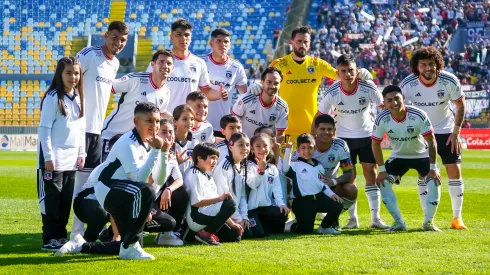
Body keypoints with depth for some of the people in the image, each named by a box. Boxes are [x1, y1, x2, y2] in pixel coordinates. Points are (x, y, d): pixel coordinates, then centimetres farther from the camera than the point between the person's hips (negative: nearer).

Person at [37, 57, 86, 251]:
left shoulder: (79, 98, 11)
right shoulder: (53, 97, -10)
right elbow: (44, 128, -13)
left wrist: (82, 154, 11)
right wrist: (48, 157, -17)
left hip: (71, 160, 7)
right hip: (53, 160, -7)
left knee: (66, 200, 9)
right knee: (51, 199, -3)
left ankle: (61, 237, 17)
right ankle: (49, 240, 0)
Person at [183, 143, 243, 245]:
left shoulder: (208, 177, 21)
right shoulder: (195, 175, -8)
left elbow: (216, 207, 19)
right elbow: (196, 202, -19)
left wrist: (231, 223, 12)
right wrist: (219, 198, -18)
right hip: (196, 217, -10)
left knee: (235, 235, 10)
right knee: (230, 204, -22)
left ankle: (193, 233, 12)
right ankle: (206, 233, -13)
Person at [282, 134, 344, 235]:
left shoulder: (319, 166, 17)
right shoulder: (296, 165, -1)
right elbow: (285, 169, -23)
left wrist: (332, 194, 5)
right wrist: (288, 150, -26)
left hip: (319, 197, 5)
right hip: (303, 202, -5)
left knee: (337, 206, -16)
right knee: (306, 230, -10)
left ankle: (325, 227, 9)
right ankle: (292, 225, 25)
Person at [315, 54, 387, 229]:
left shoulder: (368, 88, -20)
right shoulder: (332, 92, -19)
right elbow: (319, 117, -9)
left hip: (367, 135, 0)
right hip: (345, 137, 0)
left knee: (371, 173, -3)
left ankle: (375, 218, 0)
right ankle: (353, 218, 9)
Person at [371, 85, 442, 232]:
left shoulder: (418, 115, -30)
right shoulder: (382, 119, -24)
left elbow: (431, 141, -20)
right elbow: (376, 144, -10)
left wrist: (433, 168, -21)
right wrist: (382, 170, -14)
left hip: (422, 155, -2)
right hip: (398, 156, 2)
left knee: (434, 181, -23)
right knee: (383, 182, -16)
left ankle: (428, 222, -8)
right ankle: (399, 223, -8)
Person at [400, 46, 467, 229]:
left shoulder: (450, 81, -19)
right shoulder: (408, 84, -20)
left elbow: (460, 105, -4)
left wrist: (456, 133, -7)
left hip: (446, 131, 1)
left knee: (455, 172, -5)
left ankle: (457, 217, 5)